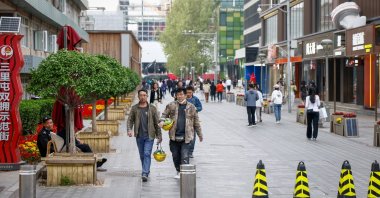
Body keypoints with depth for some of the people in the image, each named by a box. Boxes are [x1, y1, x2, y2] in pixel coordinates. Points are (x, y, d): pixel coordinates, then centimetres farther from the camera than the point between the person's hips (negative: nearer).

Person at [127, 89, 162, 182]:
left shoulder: (152, 108, 1)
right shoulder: (134, 108, 5)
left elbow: (156, 122, 4)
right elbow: (130, 120, 5)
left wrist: (159, 135, 3)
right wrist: (129, 129, -15)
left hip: (149, 136, -3)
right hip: (139, 136, 3)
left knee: (147, 154, -12)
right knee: (142, 155, 13)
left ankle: (145, 174, -16)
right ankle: (146, 171, 30)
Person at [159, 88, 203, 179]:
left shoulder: (191, 107, 3)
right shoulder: (171, 105, 5)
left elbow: (196, 122, 10)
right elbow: (165, 114, 11)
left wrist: (200, 135, 14)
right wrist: (162, 121, -13)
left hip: (186, 137, -2)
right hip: (174, 137, 2)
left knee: (184, 157, -9)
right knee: (175, 156, 13)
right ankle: (178, 171, 32)